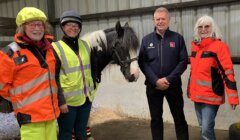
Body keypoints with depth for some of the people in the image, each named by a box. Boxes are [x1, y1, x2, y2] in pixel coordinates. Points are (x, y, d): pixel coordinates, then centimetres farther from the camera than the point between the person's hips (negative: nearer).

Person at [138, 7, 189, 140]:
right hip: (153, 86, 1)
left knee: (179, 118, 8)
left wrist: (168, 79, -15)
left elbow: (183, 61, -5)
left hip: (173, 85, -1)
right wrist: (156, 80, -15)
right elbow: (142, 63, -3)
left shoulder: (178, 38, 0)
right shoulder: (146, 39, 4)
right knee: (156, 118, 12)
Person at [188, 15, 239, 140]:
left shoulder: (220, 46, -11)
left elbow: (228, 72, -15)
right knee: (203, 129, 16)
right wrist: (190, 89, 20)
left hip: (212, 95, -6)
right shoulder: (195, 46, 10)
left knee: (207, 129, -7)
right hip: (197, 95, 7)